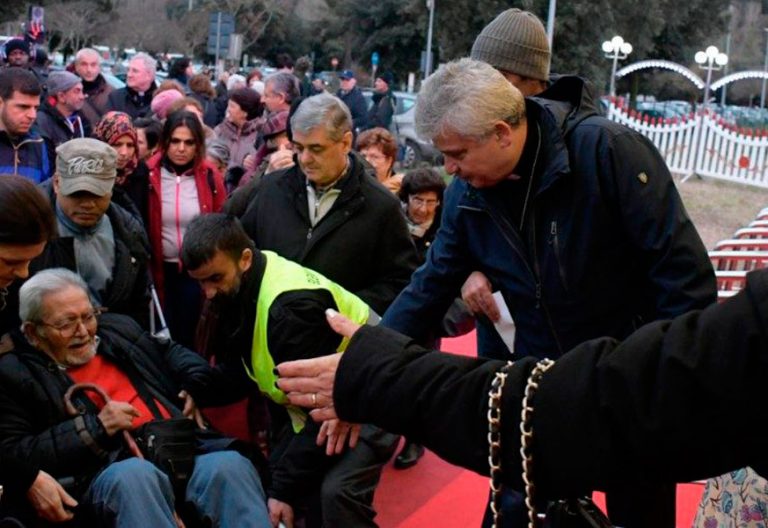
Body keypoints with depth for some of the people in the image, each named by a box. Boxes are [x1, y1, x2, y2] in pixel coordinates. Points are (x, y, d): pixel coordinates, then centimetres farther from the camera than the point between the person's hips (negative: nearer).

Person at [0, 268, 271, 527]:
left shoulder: (117, 329, 25)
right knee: (133, 475, -40)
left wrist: (195, 385, 18)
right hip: (107, 471, -4)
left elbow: (169, 351, 41)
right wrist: (94, 428, -10)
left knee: (230, 465, -29)